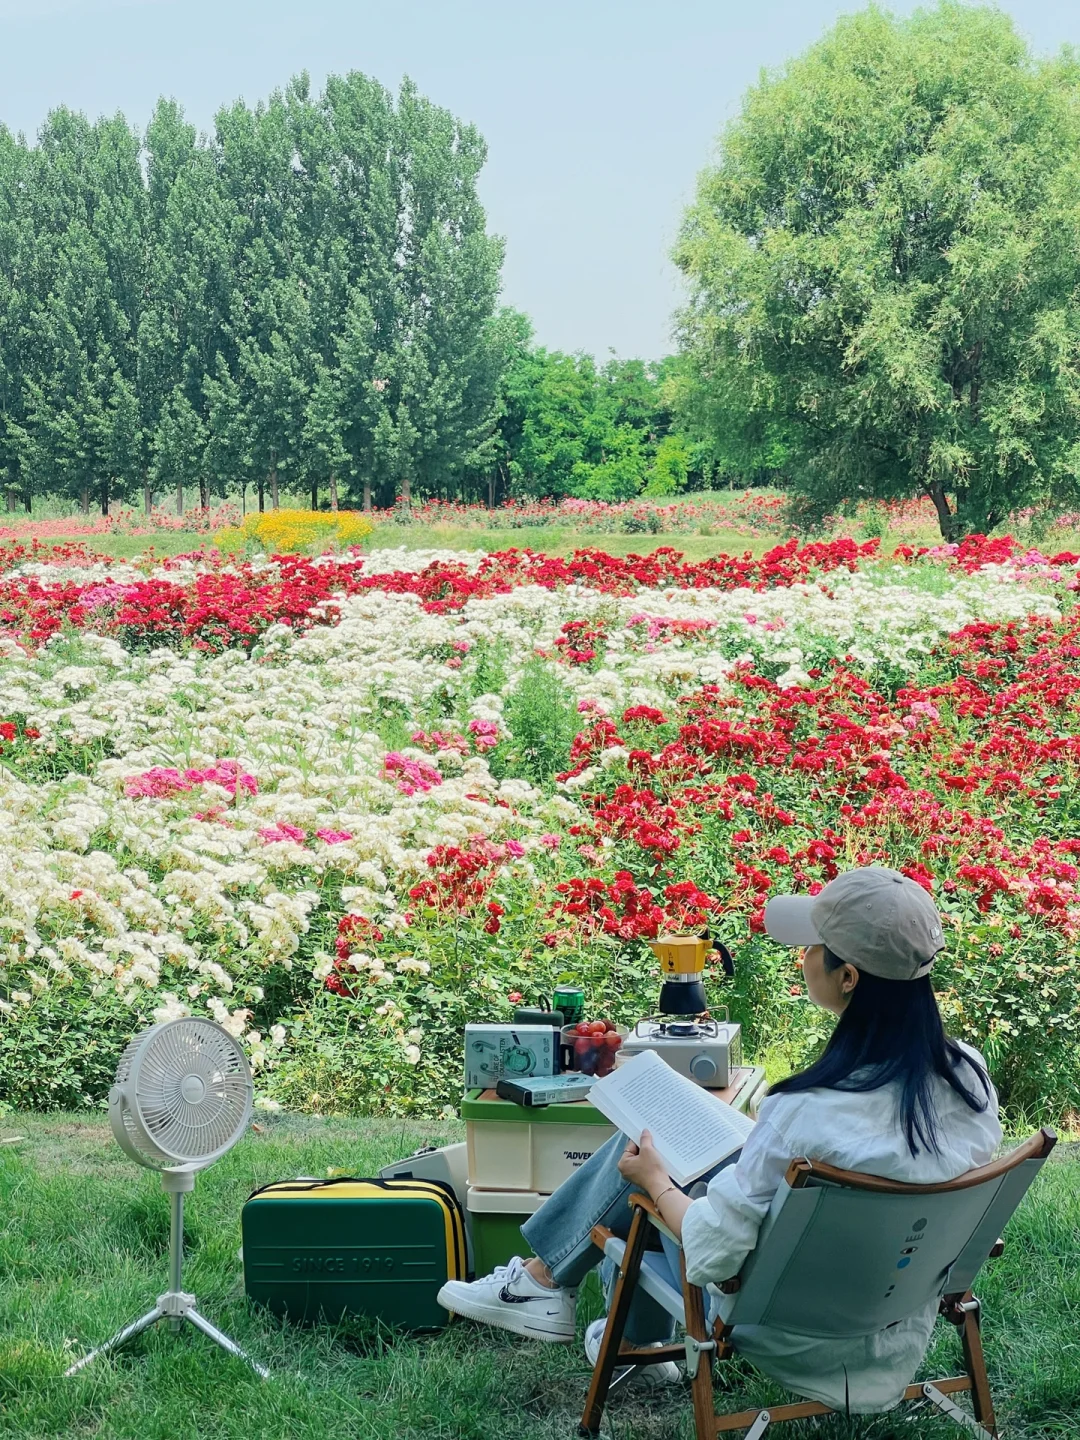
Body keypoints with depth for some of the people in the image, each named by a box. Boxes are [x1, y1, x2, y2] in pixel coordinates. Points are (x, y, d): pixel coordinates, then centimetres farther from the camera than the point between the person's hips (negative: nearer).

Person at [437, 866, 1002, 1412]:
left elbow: (711, 1253, -26)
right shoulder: (969, 1074, -15)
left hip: (804, 1345, -6)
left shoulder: (809, 1113, -35)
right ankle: (637, 1340, 38)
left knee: (643, 1157, 8)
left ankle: (541, 1281, 30)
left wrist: (655, 1178, -5)